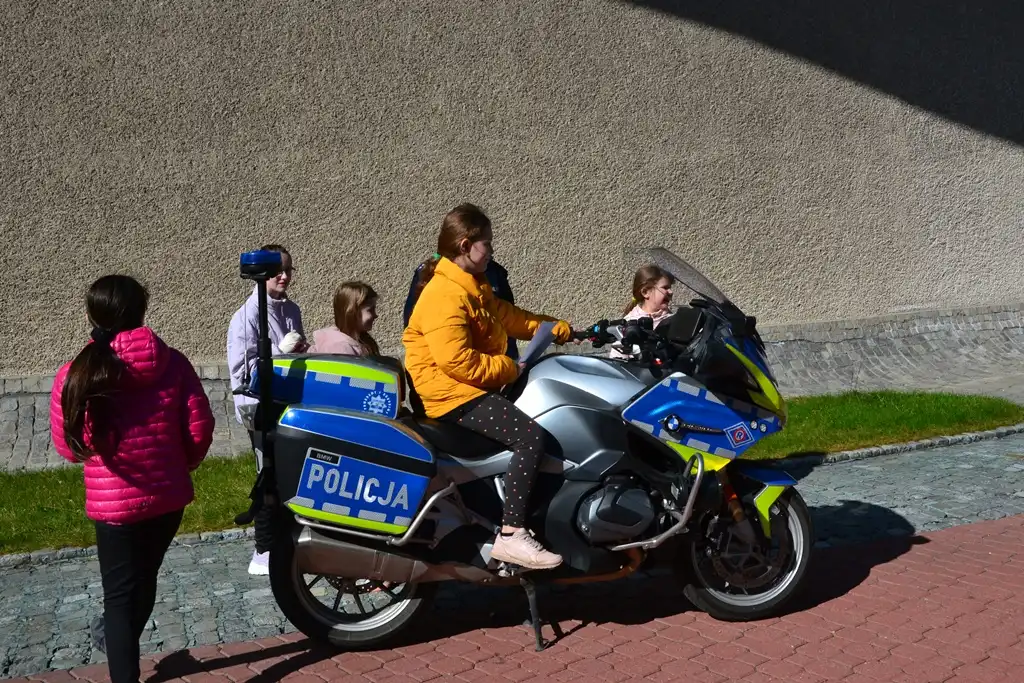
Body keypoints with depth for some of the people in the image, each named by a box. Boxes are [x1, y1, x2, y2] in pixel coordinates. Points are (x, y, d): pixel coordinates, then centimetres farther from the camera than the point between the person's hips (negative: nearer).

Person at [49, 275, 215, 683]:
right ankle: (121, 645, 50)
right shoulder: (173, 364, -9)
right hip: (170, 497, 4)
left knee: (120, 594, 8)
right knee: (144, 578, 25)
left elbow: (68, 446, -5)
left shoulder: (75, 376, -14)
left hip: (115, 504, -4)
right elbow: (200, 428, -7)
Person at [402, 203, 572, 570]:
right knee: (532, 436, -26)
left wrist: (561, 329, 12)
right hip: (454, 395, -11)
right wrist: (509, 368, -19)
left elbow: (511, 318, 21)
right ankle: (511, 536, -25)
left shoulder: (474, 288, 14)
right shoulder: (444, 295, -20)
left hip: (476, 387, 11)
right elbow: (455, 360, -27)